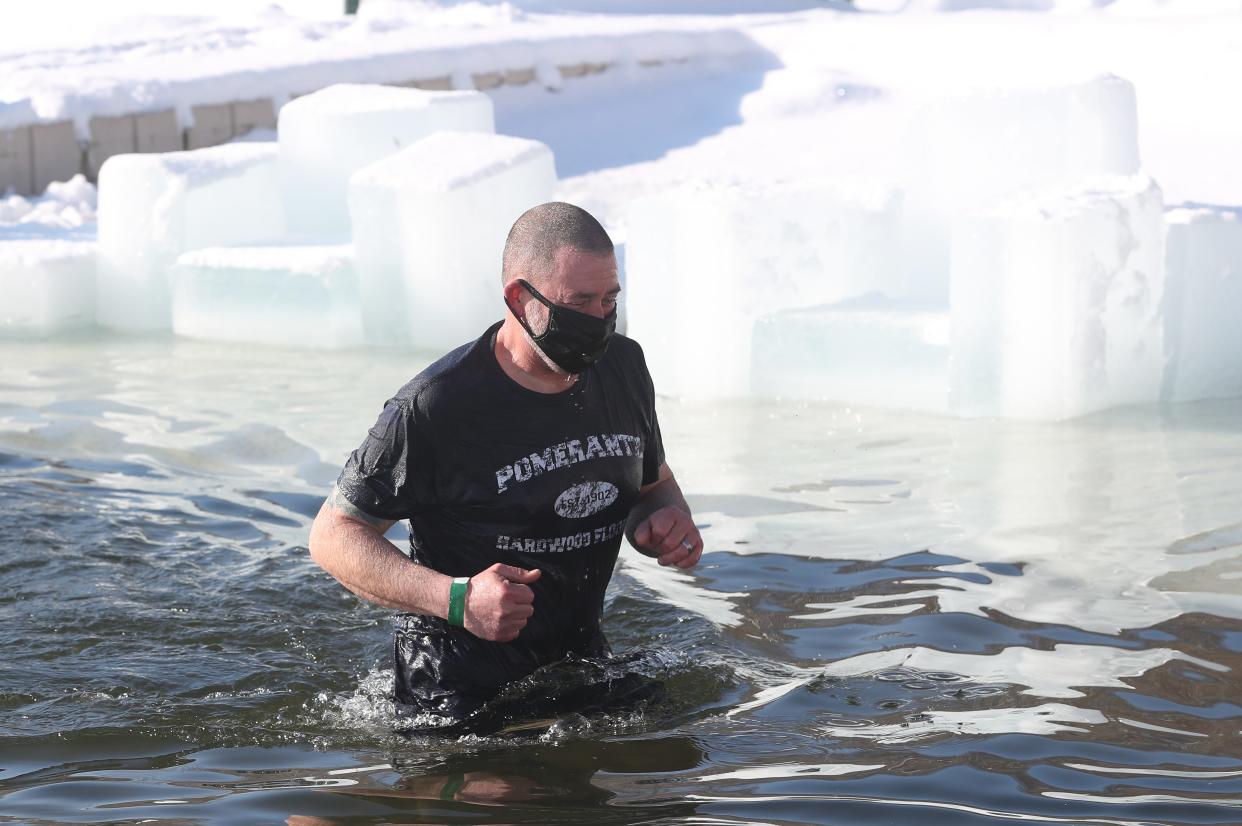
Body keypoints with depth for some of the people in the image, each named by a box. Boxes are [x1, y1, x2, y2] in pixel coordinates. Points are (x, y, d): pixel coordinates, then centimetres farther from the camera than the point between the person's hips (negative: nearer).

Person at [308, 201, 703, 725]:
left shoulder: (623, 366, -2)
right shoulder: (435, 407, -23)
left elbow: (655, 482, 16)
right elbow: (334, 536, -18)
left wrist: (669, 522, -10)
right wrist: (457, 599, -32)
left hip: (582, 661, 6)